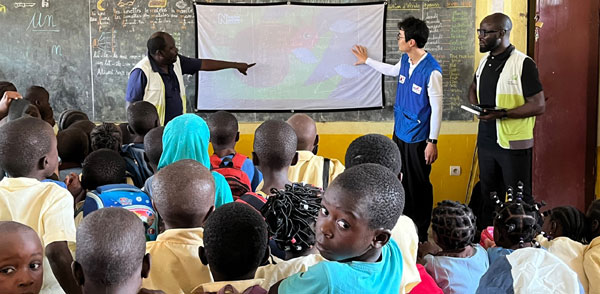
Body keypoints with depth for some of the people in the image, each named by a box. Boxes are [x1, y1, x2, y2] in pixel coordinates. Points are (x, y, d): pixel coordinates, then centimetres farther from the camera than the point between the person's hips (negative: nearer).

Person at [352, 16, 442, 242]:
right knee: (403, 181, 17)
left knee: (419, 185, 4)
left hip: (418, 138, -8)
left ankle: (421, 235, 18)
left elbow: (437, 108, -18)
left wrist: (432, 142, -16)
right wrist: (367, 61, 35)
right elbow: (393, 71, 26)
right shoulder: (405, 60, 0)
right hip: (400, 132, 8)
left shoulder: (431, 71, -23)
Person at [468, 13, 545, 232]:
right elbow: (474, 89, 26)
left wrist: (501, 114, -24)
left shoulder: (523, 64, -14)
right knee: (488, 195, 17)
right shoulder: (485, 62, 8)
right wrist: (475, 105, 3)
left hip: (513, 143, -7)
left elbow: (538, 106, -16)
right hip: (486, 140, 7)